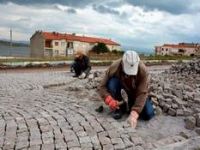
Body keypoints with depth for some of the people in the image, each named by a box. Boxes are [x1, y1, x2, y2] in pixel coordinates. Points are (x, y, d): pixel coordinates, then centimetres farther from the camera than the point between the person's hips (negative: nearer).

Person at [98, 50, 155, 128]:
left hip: (136, 91, -1)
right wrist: (109, 99, -46)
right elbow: (103, 86, -27)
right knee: (112, 82, -33)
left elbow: (142, 93, -36)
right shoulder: (114, 67, -32)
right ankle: (120, 106, -8)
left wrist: (134, 114, -47)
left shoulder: (143, 70, -34)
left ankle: (132, 103, 14)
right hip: (122, 86, 1)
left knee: (148, 114, -17)